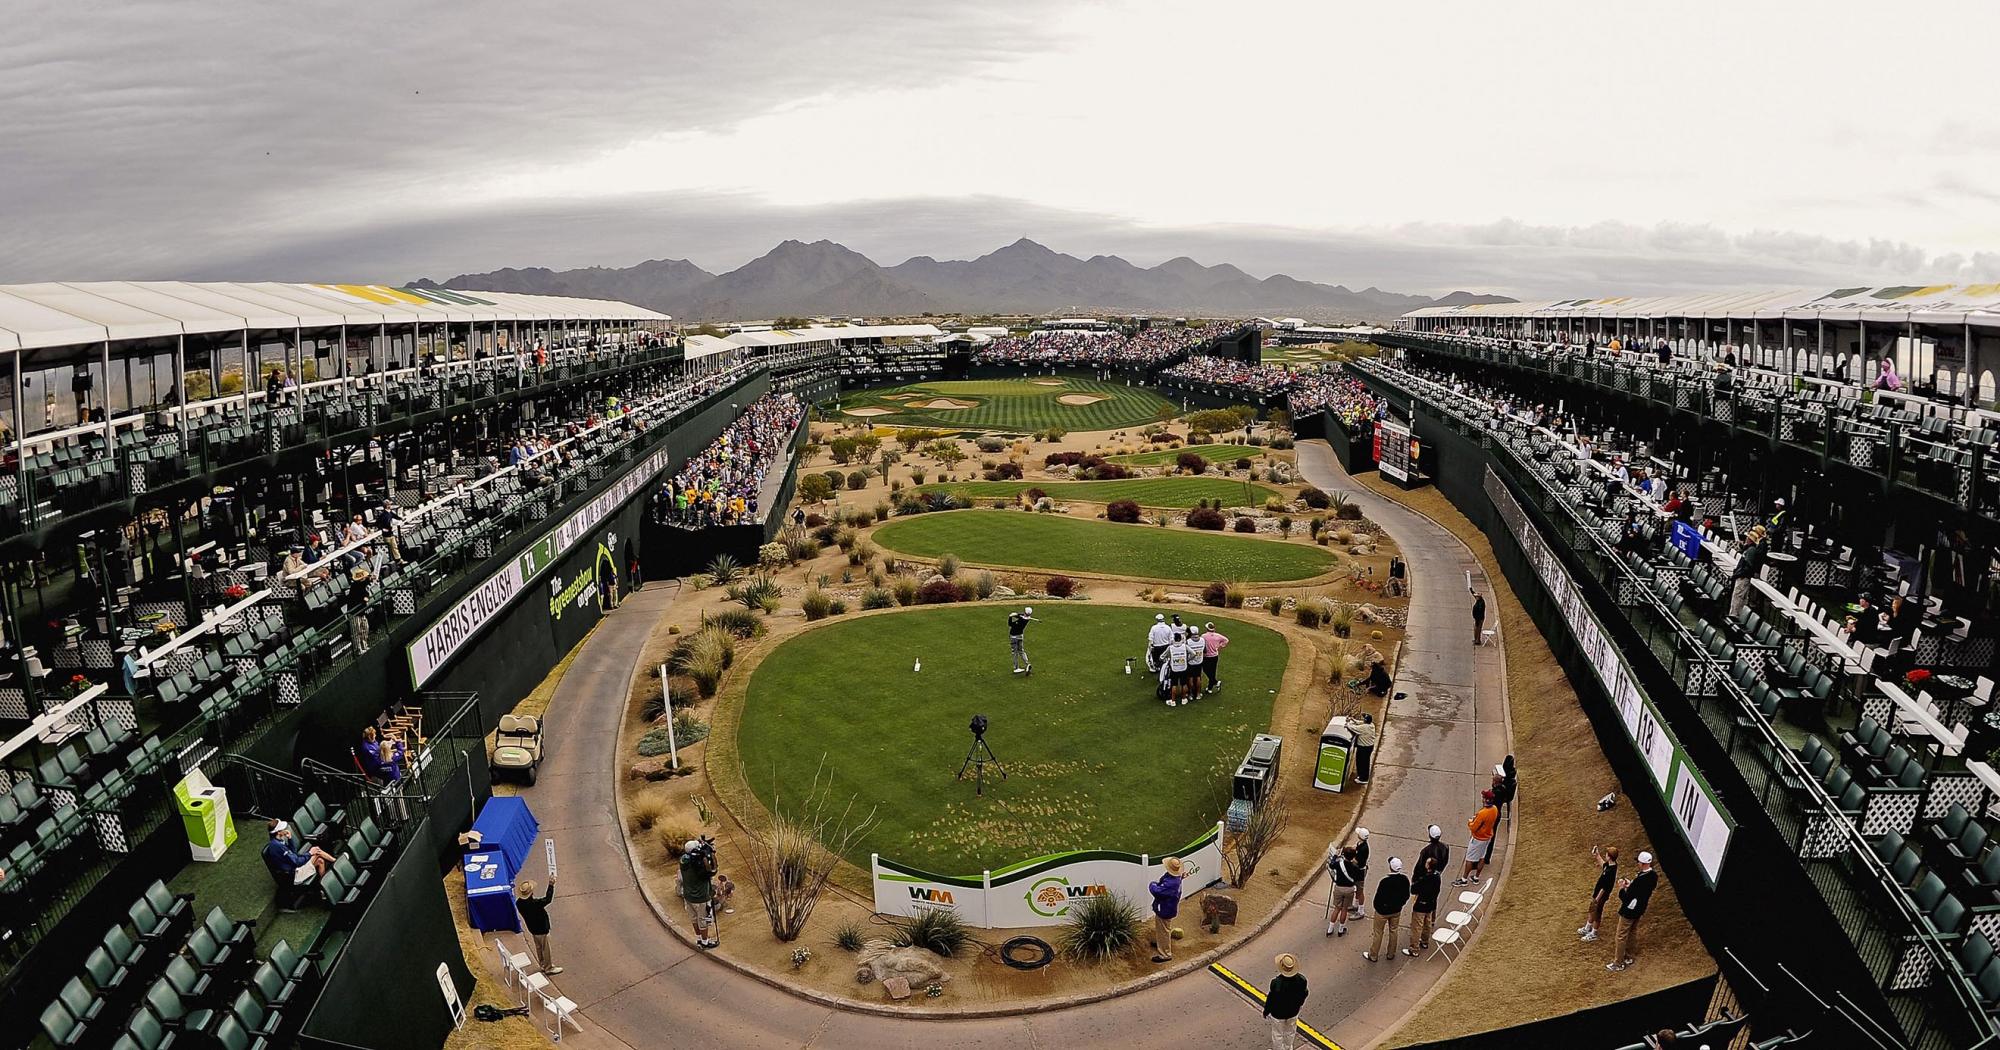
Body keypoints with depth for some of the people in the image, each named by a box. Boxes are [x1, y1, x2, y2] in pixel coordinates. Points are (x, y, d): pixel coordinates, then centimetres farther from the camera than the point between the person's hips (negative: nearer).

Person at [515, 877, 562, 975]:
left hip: (532, 929, 7)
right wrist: (551, 885, -19)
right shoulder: (535, 903, -37)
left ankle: (543, 965, 42)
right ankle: (549, 968, 29)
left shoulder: (519, 903, -16)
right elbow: (548, 899, -24)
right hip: (541, 929, -7)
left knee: (538, 947, 25)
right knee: (546, 949, 13)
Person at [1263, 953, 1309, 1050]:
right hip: (1293, 1012, 4)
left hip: (1278, 1014, -4)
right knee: (1290, 1033, 30)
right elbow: (1303, 995, -6)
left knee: (1277, 1035, 22)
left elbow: (1271, 1000, -23)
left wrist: (1266, 1012, -4)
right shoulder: (1301, 980, -26)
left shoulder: (1276, 983, -38)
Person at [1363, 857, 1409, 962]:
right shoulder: (1405, 879, -17)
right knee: (1393, 931, 25)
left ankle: (1373, 956, 27)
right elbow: (1406, 896, -2)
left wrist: (1375, 906, -1)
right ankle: (1391, 953, 41)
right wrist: (1399, 904, 14)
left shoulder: (1385, 881, -32)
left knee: (1377, 933, 13)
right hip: (1397, 910, 4)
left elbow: (1378, 897, -21)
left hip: (1383, 911, -4)